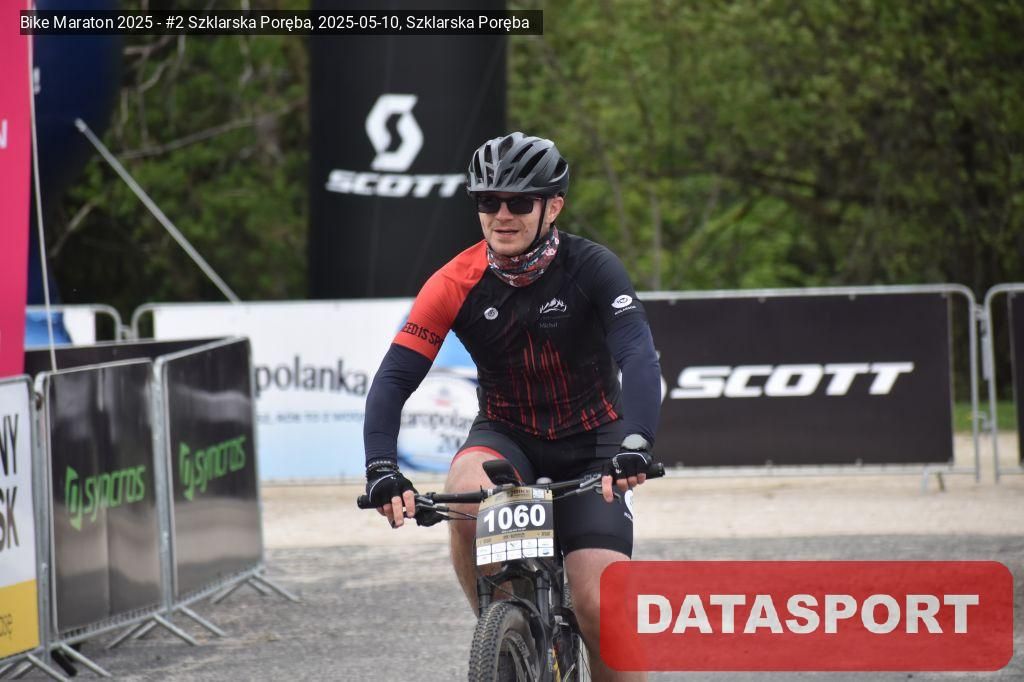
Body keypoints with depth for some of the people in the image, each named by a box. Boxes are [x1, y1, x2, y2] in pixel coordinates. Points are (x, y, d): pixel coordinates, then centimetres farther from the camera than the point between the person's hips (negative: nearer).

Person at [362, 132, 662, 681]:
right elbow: (393, 380, -19)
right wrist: (382, 472, -35)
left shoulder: (591, 269, -19)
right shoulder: (457, 284, -16)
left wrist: (634, 445, -49)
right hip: (508, 433, 1)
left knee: (599, 606, -16)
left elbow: (639, 359, -31)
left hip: (589, 442, -1)